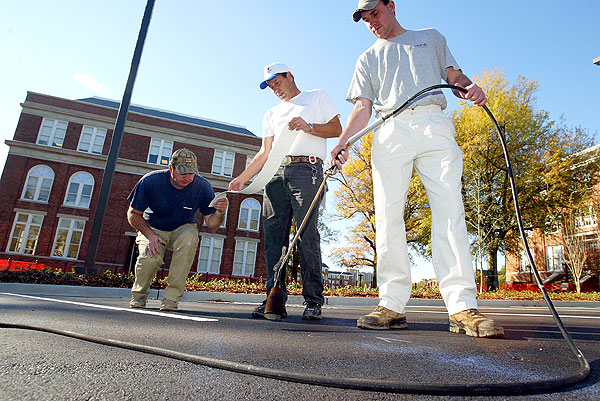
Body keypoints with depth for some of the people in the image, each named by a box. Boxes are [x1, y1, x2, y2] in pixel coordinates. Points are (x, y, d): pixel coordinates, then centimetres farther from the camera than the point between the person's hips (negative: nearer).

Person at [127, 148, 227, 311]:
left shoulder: (202, 186, -18)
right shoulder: (150, 181, -19)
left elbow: (211, 224, -14)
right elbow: (133, 214, -7)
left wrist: (219, 213, -37)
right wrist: (150, 235, -24)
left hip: (183, 229, 1)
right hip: (152, 229, 0)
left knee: (190, 237, -35)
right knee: (150, 258, -31)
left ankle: (172, 297, -22)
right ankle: (138, 296, 6)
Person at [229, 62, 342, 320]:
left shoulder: (317, 97, 21)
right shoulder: (272, 114, 31)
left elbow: (337, 129, 10)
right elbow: (264, 153, 22)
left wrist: (309, 127, -7)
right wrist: (242, 178, 11)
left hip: (307, 170, -4)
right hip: (277, 174, 5)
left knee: (307, 236, -14)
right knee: (273, 237, -5)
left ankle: (313, 302, -7)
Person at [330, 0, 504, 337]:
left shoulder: (432, 38, 30)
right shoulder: (368, 59, 29)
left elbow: (455, 75, 21)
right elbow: (363, 107, 15)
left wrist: (470, 87, -5)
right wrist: (343, 142, -3)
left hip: (434, 125, 0)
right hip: (390, 132, 1)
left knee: (450, 211, -15)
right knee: (388, 217, -11)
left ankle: (462, 307, -15)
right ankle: (393, 305, -8)